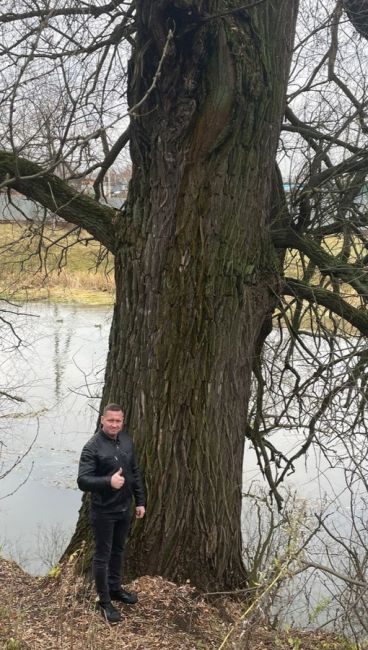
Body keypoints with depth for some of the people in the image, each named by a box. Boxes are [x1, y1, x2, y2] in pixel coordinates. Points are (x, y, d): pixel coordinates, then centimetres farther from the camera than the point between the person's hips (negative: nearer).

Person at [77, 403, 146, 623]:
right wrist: (109, 481, -38)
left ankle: (115, 588, 39)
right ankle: (104, 601, 19)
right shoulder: (93, 447, -20)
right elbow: (83, 481, -24)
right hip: (103, 511, -6)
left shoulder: (127, 441, 0)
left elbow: (136, 473, 10)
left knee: (118, 550, 21)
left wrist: (140, 501, 10)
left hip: (124, 508, 6)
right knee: (102, 555, 6)